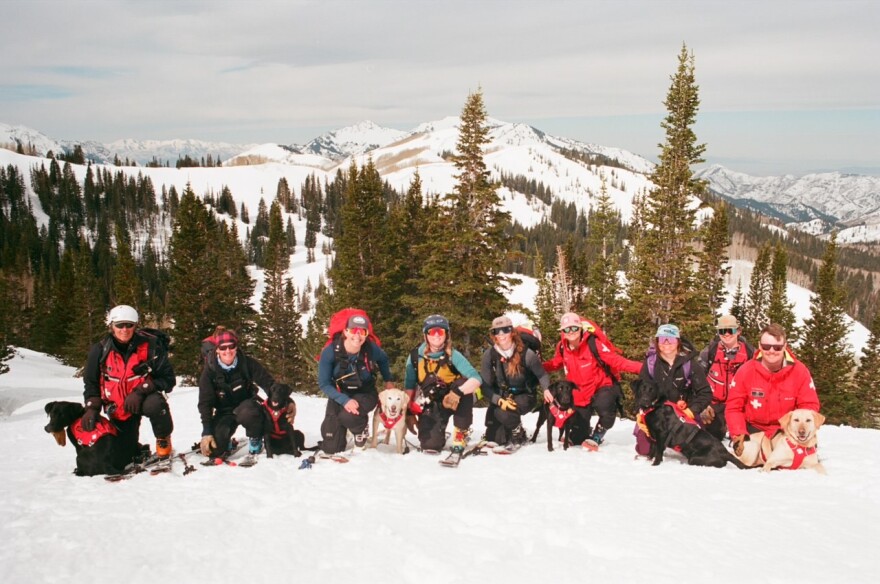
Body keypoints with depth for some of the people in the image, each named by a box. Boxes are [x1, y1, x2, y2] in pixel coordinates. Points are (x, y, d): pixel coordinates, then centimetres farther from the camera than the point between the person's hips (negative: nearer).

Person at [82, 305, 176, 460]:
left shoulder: (150, 344, -16)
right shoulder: (100, 350, -8)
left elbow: (168, 378, -13)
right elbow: (91, 383, 7)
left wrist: (141, 391, -26)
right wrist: (92, 407, -8)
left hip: (144, 398, -3)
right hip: (119, 409, 3)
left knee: (155, 405, -38)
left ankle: (163, 440, -8)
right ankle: (140, 452, 41)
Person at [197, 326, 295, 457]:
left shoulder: (248, 363, -17)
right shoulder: (209, 370, -15)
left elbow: (269, 384, -19)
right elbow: (205, 403, -13)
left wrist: (287, 403, -36)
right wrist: (207, 432, -22)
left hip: (247, 406, -1)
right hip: (225, 412, 1)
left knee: (246, 413, -38)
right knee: (213, 450, -19)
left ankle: (255, 440, -6)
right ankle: (226, 443, 20)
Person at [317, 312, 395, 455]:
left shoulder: (371, 349, -20)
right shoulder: (330, 351, -24)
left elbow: (383, 360, 6)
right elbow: (324, 383, -20)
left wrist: (389, 380, 1)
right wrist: (345, 400, -32)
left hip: (365, 394, 0)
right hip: (339, 395, 1)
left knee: (348, 416, -36)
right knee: (331, 449, -2)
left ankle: (362, 429, 2)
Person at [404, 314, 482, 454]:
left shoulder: (452, 355, -18)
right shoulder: (416, 356, -10)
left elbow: (476, 379, -28)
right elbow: (409, 386, -1)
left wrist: (457, 393, -45)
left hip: (453, 400, -1)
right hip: (431, 404, 1)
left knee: (464, 385, -34)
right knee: (430, 447, -17)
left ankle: (461, 434, -17)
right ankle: (438, 431, 23)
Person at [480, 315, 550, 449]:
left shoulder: (525, 353, -17)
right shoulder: (489, 355, -11)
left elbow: (541, 374, -5)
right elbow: (485, 385, -11)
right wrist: (499, 400, -26)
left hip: (524, 396, -3)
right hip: (501, 396, 3)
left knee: (502, 413, -33)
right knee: (492, 440, -6)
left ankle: (519, 434, -2)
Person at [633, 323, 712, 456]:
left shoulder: (690, 363, -9)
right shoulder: (650, 361, -7)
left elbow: (705, 393, -7)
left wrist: (691, 411, -18)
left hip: (684, 411, 0)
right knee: (644, 449, -17)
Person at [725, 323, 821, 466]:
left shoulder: (799, 370, -11)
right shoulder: (746, 371, -12)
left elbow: (809, 406, -6)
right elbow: (734, 407, -7)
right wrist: (738, 435, -20)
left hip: (786, 428, 2)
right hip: (754, 427, -1)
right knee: (747, 456, -26)